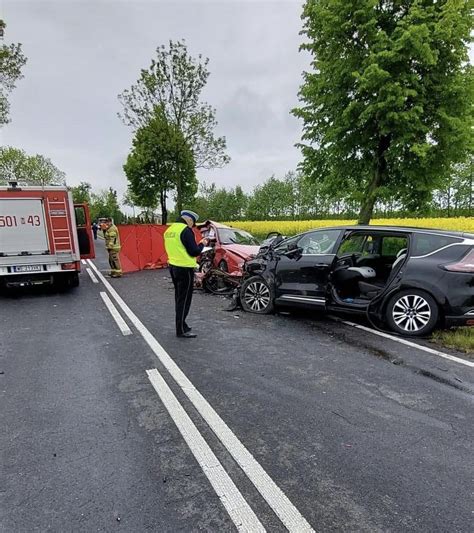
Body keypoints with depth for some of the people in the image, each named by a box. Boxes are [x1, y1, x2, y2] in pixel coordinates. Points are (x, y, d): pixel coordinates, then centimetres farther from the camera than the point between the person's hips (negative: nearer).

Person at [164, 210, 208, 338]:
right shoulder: (186, 230, -16)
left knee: (179, 297, 18)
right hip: (185, 269, -9)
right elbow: (194, 252, -17)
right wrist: (202, 244, 2)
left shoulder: (169, 230, 10)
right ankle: (181, 330, 6)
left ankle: (181, 325, 28)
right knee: (184, 299, -1)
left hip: (173, 266, 9)